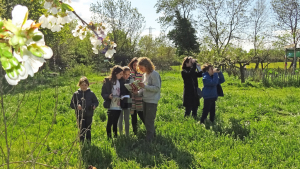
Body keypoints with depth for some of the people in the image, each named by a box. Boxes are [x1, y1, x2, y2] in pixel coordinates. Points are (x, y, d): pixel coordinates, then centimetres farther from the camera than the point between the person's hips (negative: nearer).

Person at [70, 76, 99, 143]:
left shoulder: (91, 93, 1)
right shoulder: (76, 94, 0)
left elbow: (96, 101, 10)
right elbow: (71, 104, 4)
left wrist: (94, 105, -12)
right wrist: (76, 106, -16)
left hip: (89, 115, 1)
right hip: (80, 115, -1)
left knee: (88, 130, 8)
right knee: (82, 130, 3)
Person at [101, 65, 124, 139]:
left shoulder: (119, 81, 11)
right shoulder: (108, 81, -7)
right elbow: (103, 93, -7)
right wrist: (108, 96, -24)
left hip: (118, 106, 5)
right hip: (111, 106, -5)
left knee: (115, 122, 12)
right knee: (110, 122, -2)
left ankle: (115, 136, 21)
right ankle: (109, 137, 9)